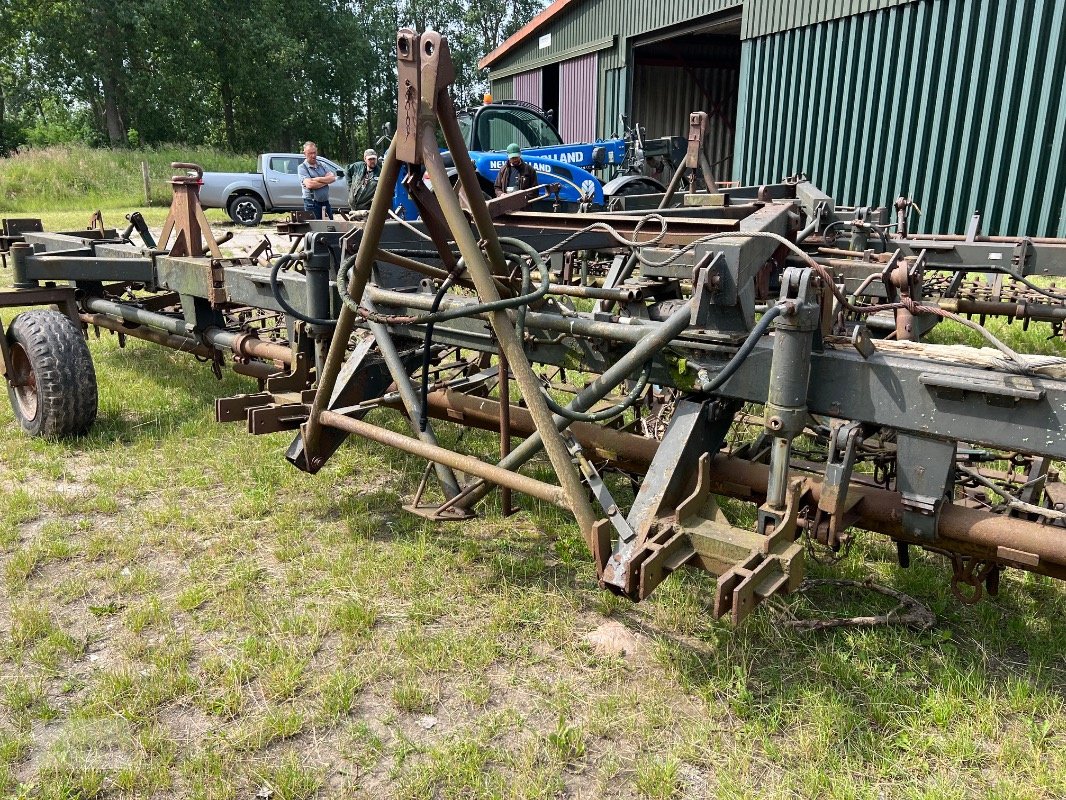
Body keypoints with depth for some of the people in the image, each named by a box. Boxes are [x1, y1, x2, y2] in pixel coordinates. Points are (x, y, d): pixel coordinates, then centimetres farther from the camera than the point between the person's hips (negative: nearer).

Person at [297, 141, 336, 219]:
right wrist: (326, 181, -6)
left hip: (325, 203, 5)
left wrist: (318, 179, -13)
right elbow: (309, 184, -17)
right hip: (312, 204, -5)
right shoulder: (302, 168, -2)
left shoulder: (322, 165, 14)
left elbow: (333, 178, -1)